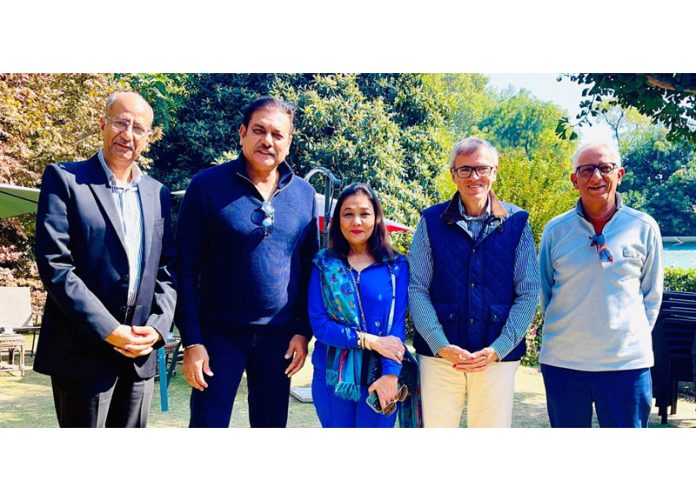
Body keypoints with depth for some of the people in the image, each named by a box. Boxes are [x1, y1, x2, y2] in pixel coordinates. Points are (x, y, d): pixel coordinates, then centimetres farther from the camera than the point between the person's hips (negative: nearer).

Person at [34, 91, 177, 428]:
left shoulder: (157, 193, 11)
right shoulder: (64, 179, -3)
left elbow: (166, 269, 11)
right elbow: (54, 264, -11)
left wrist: (158, 326, -5)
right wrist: (109, 331, -16)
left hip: (140, 352, 5)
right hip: (83, 351, -4)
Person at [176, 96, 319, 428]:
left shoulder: (303, 194, 3)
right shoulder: (207, 185, -7)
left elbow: (310, 268, 8)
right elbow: (186, 268, -7)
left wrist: (304, 330, 2)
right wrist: (192, 340, -11)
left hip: (279, 336, 3)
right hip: (219, 333, -3)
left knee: (271, 424, 14)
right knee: (208, 423, 3)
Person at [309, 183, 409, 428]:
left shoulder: (396, 266, 1)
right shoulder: (324, 265, 2)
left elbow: (397, 323, -5)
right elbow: (319, 324, -7)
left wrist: (390, 373, -18)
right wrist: (369, 340, -16)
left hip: (380, 379, -1)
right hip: (333, 377, 1)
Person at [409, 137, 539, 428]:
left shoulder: (516, 223, 4)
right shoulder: (432, 221, 3)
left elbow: (528, 294, 2)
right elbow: (416, 289, 0)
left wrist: (498, 349, -8)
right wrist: (441, 346, -11)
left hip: (498, 357, 0)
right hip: (439, 354, 0)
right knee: (436, 425, 5)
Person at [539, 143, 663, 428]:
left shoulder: (644, 228, 0)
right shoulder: (555, 230, 0)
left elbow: (652, 294, 9)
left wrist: (635, 337, 5)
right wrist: (561, 333, 9)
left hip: (627, 362, -1)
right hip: (562, 361, 1)